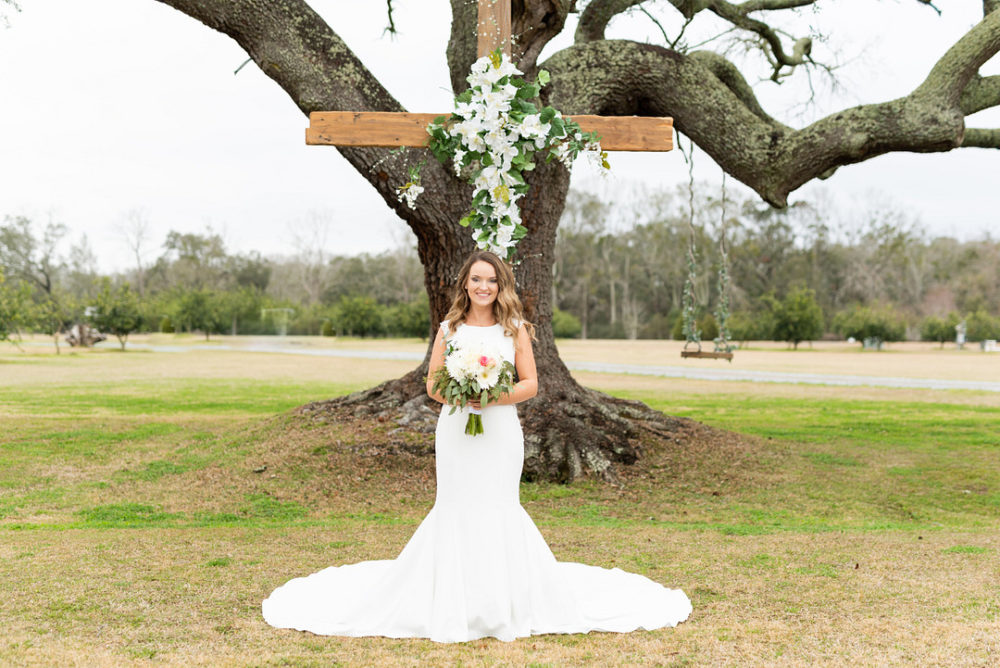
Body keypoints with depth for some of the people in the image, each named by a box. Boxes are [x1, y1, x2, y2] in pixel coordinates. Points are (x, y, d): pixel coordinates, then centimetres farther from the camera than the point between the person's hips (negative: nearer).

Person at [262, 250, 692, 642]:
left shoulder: (514, 329, 5)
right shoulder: (449, 329, 7)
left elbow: (530, 384, 2)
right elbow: (433, 384, 7)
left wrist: (495, 397, -14)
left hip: (500, 431, -1)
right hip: (455, 430, 1)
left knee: (499, 509, 0)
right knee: (455, 509, 1)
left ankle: (506, 604, 13)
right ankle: (452, 607, 13)